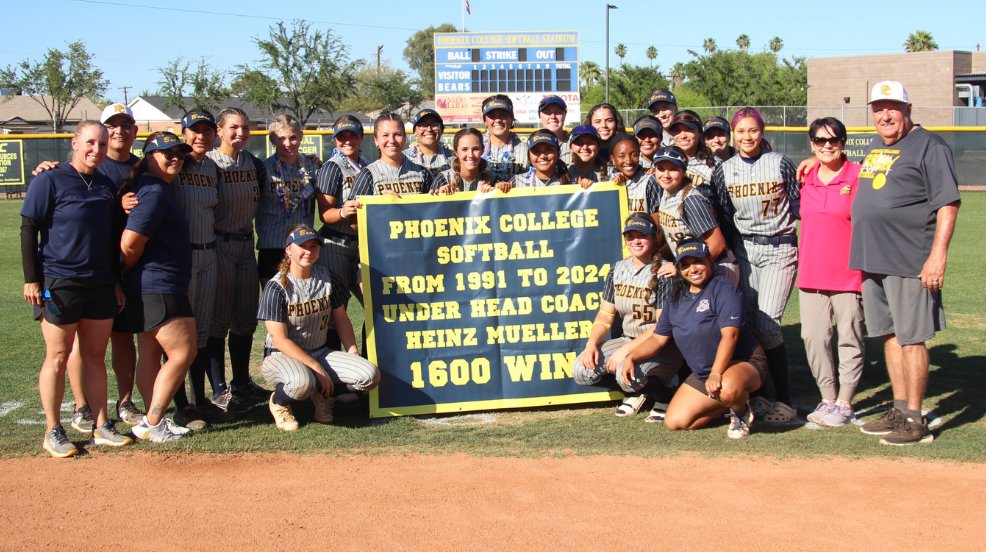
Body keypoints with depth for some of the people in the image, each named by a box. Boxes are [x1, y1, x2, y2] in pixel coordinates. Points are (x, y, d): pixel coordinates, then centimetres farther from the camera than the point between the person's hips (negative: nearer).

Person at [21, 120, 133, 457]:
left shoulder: (107, 186, 12)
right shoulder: (49, 181, -6)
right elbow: (28, 230, -7)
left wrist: (116, 281, 16)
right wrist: (31, 279, -12)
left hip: (101, 285, 6)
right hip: (59, 285, -5)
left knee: (96, 356, 10)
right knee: (58, 357, 0)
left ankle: (101, 427, 16)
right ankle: (53, 432, 8)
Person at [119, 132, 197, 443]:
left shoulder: (158, 189, 14)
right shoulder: (154, 191, -17)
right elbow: (130, 244, -22)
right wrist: (128, 272, -5)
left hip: (148, 289, 11)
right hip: (159, 288, -11)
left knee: (150, 356, 12)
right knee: (183, 352, -7)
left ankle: (154, 423, 19)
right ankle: (152, 424, -3)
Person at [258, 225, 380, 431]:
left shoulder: (326, 279, 3)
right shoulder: (277, 287, -13)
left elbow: (341, 318, 13)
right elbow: (280, 340, -17)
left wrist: (354, 356, 1)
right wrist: (316, 367, -22)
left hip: (320, 353, 5)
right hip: (282, 356, -5)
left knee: (370, 375, -18)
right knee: (302, 382, -41)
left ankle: (321, 394, 8)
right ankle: (278, 401, -4)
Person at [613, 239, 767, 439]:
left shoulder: (724, 291, -13)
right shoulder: (676, 300, 9)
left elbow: (729, 335, -24)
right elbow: (658, 338, 15)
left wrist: (716, 374, -35)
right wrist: (631, 357, -3)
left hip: (744, 363, -7)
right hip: (703, 374, 8)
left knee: (728, 389, -43)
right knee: (674, 421, -5)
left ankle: (742, 411, -4)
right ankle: (730, 405, 14)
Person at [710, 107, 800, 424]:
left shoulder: (780, 163, -2)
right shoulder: (724, 171, 6)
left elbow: (799, 204, 6)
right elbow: (722, 215, 11)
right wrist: (728, 251, 7)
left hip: (780, 249, -4)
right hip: (744, 250, 4)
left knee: (767, 324, -12)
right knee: (749, 324, 1)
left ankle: (784, 401, -5)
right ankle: (756, 393, 10)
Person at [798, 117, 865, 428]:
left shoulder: (859, 176, -4)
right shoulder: (806, 178, 10)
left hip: (848, 273, -5)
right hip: (811, 272, 5)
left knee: (849, 338, 1)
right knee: (813, 337, 5)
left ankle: (844, 403, 11)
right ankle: (828, 398, 19)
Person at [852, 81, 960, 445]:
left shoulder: (928, 146, -7)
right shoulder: (875, 147, 18)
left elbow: (948, 203, -13)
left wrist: (938, 255, -20)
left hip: (909, 263, -8)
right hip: (873, 261, 8)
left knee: (910, 339, -4)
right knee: (889, 336, 13)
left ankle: (915, 420, 1)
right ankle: (899, 410, 22)